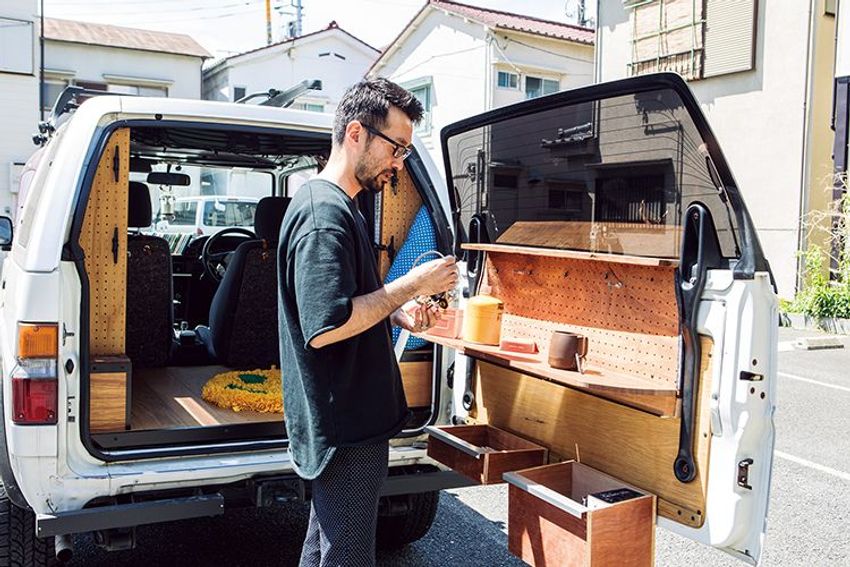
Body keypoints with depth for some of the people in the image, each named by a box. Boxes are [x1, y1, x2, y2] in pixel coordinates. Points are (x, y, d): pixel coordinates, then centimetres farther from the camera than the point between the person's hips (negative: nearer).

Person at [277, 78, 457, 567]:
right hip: (346, 430, -10)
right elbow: (325, 328, -28)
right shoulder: (324, 213, -19)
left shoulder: (338, 207, 14)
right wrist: (413, 285, -21)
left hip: (340, 427, 10)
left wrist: (397, 315, 6)